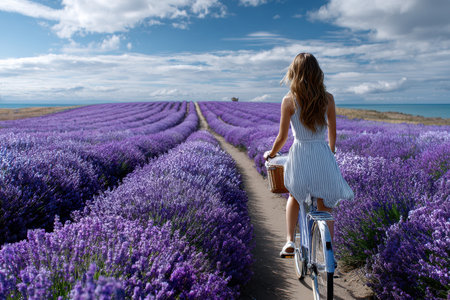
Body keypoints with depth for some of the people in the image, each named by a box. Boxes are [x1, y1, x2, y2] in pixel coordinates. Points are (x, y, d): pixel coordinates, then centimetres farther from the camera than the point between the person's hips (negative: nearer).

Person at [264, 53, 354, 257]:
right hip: (323, 156, 1)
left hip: (299, 156, -1)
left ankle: (289, 241, 19)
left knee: (295, 196, 28)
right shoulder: (328, 98, 0)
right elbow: (332, 133, 9)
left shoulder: (289, 100, -7)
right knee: (325, 208, 17)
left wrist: (271, 154, 14)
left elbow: (282, 137, -4)